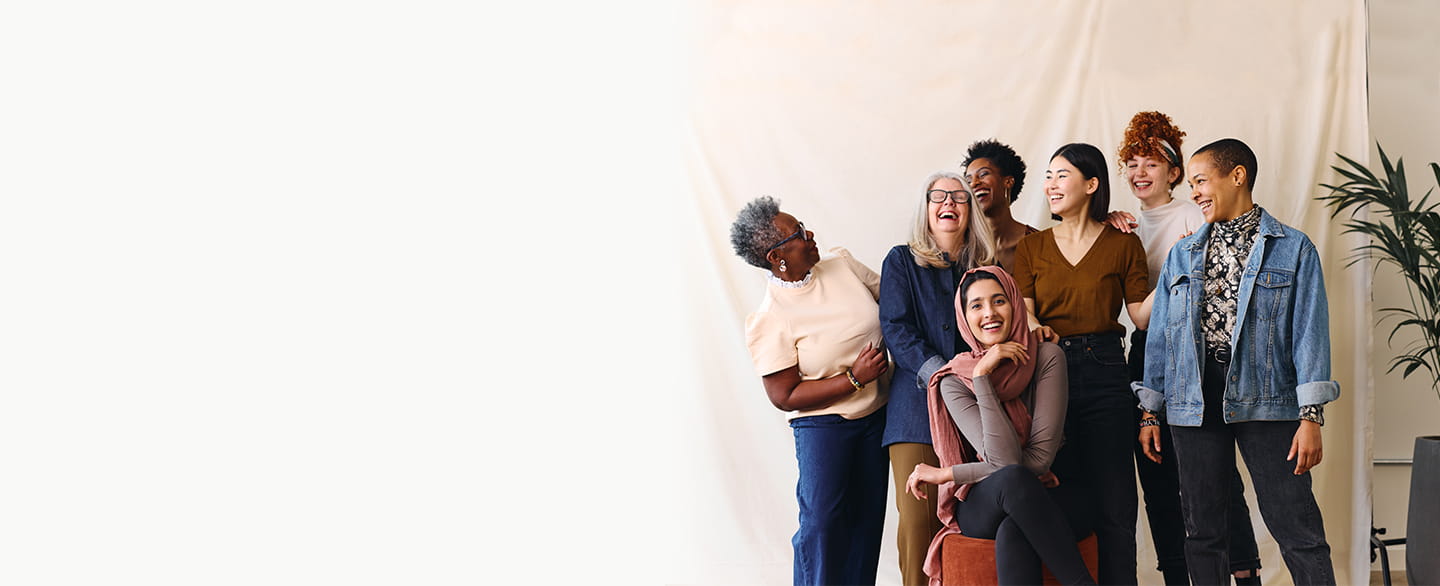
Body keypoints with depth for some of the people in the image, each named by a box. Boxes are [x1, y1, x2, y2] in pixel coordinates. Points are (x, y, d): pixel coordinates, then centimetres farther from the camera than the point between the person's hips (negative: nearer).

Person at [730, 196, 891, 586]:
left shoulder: (842, 264, -2)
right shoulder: (768, 320, -18)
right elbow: (784, 396, -16)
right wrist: (854, 378, -19)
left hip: (877, 415, 5)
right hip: (823, 425, -5)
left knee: (868, 517, 9)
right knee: (821, 520, -6)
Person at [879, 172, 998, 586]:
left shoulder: (987, 266, 17)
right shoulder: (902, 262, 10)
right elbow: (896, 329, -1)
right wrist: (940, 373, -15)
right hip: (919, 407, -2)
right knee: (918, 517, -9)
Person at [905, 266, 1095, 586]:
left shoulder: (1046, 357, -6)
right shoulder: (954, 381, -4)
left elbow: (1040, 457, -14)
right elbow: (1006, 463, -18)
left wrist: (947, 474, -11)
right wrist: (982, 376, -18)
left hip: (1044, 501, 0)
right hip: (982, 509, 0)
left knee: (1013, 532, -37)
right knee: (1012, 479, -36)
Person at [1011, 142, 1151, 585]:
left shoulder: (1123, 244, 6)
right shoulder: (1031, 248, 11)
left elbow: (1140, 315, 3)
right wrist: (1034, 330, -19)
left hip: (1104, 371, -2)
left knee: (1112, 503, -3)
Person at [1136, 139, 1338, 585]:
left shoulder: (1293, 248, 3)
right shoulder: (1182, 255, 15)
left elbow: (1309, 331, -3)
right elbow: (1160, 335, 15)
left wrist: (1311, 416, -10)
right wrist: (1150, 412, 10)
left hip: (1265, 398, -4)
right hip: (1194, 402, 4)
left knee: (1298, 530, -7)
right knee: (1203, 530, 8)